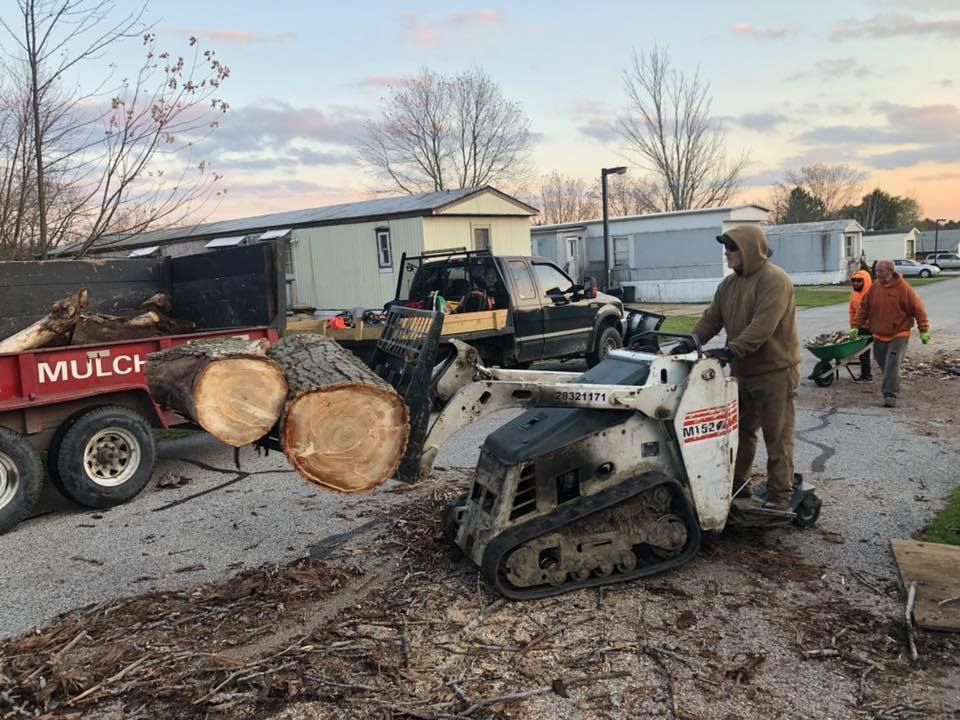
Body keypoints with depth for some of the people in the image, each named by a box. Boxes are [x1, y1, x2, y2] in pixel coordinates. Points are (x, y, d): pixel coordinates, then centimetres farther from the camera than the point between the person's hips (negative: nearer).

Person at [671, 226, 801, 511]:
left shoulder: (775, 280, -17)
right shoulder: (729, 283, 11)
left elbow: (763, 326, -28)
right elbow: (712, 318, 9)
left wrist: (732, 350, -35)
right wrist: (690, 343, -7)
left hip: (775, 370, -8)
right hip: (741, 370, 8)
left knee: (777, 436, 0)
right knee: (741, 430, 17)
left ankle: (780, 495, 8)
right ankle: (736, 482, 30)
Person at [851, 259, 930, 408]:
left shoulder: (903, 288, -11)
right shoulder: (874, 288, 2)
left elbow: (918, 309, -8)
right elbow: (864, 308, 9)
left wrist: (923, 330, -9)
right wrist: (856, 326, 5)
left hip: (898, 335, -5)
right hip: (879, 335, 5)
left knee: (892, 364, -15)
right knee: (883, 363, 13)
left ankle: (890, 395, -14)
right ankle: (894, 387, 35)